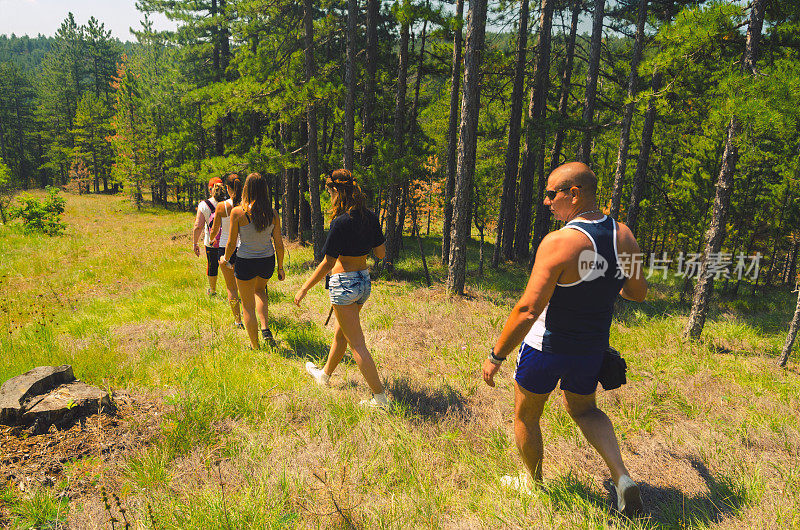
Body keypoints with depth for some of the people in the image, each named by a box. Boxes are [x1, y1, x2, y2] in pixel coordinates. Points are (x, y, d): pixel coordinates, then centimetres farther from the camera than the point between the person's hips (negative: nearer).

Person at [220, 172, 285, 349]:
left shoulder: (237, 212, -15)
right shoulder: (273, 213, -8)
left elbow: (231, 243, -9)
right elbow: (279, 244, -3)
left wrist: (225, 259, 11)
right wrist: (280, 267, 10)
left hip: (245, 263, -3)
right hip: (267, 261, 3)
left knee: (248, 305, 14)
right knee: (260, 290, 33)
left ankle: (255, 346, 24)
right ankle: (265, 328, 16)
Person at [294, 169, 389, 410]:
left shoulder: (340, 222, -20)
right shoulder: (370, 217, 1)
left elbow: (327, 263, -17)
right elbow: (381, 253, 9)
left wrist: (304, 289, -7)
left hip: (344, 283, -8)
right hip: (364, 281, 8)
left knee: (356, 344, 0)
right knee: (340, 334, 25)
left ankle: (379, 396, 4)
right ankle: (325, 374, 46)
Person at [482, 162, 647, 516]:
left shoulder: (559, 242, -27)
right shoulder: (624, 236, -7)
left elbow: (528, 310, -28)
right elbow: (638, 292, 7)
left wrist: (496, 356, -18)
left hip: (546, 348, -6)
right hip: (592, 350, 6)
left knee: (525, 417, 20)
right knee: (584, 410, 31)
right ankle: (622, 477, 14)